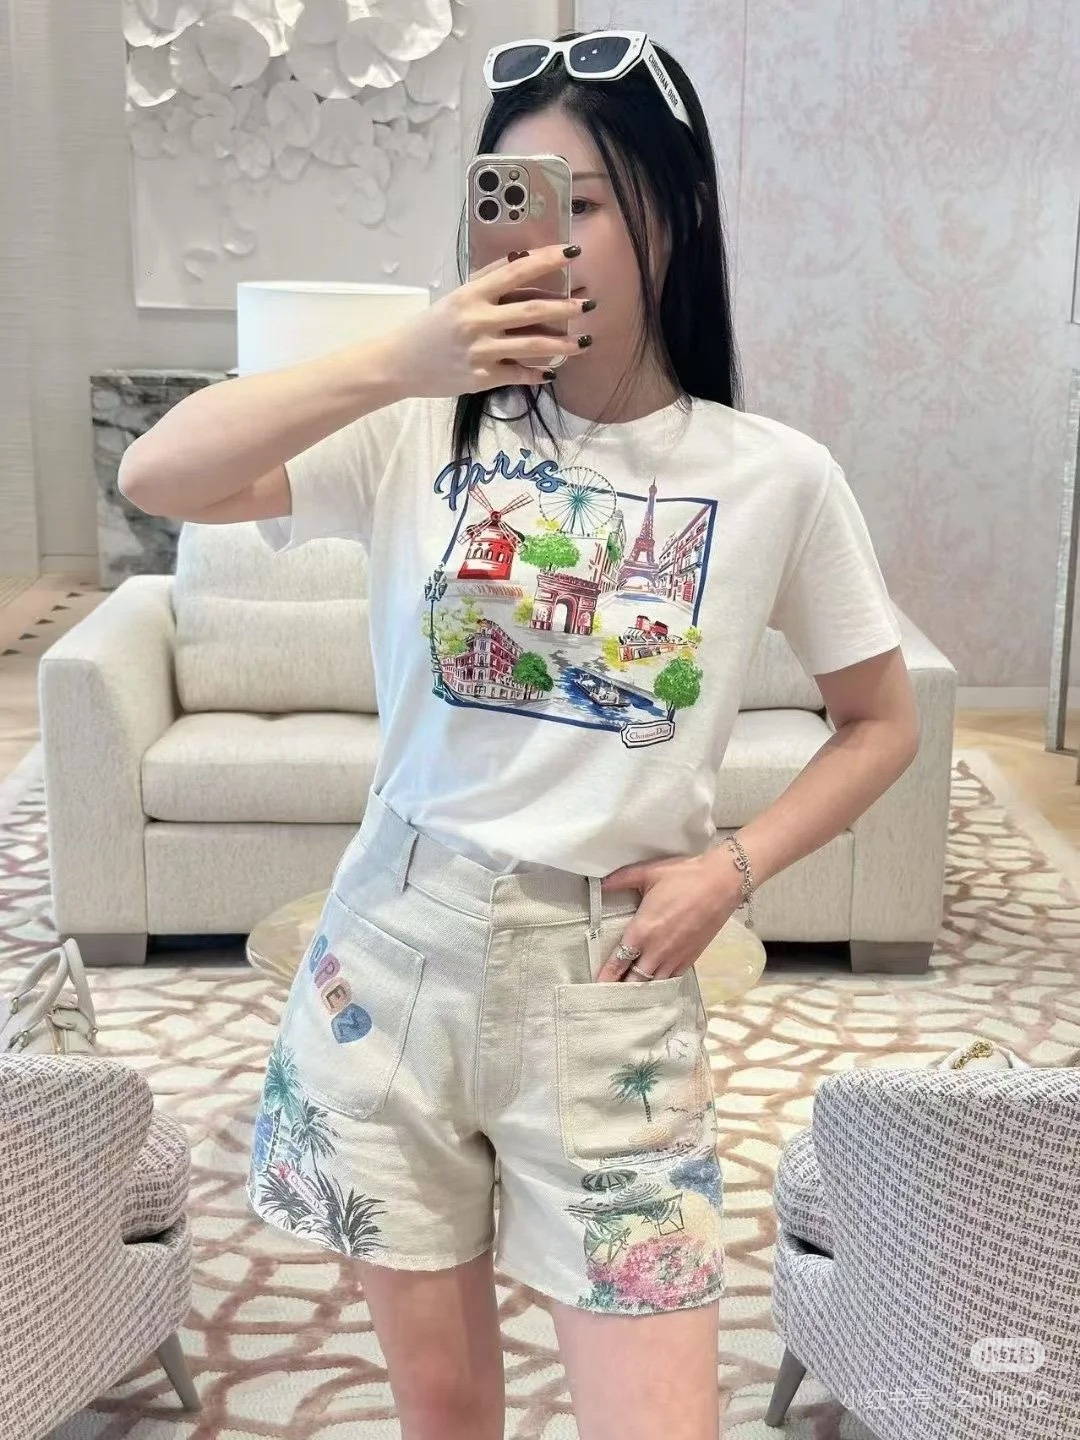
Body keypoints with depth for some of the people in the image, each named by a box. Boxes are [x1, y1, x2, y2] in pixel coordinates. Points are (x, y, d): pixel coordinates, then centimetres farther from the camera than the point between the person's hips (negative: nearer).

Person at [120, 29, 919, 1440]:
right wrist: (400, 360, -27)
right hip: (396, 947, 1)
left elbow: (882, 723, 7)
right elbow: (156, 475, -16)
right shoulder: (422, 432, -4)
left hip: (608, 983, -1)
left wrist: (733, 866, -7)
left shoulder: (776, 476, -4)